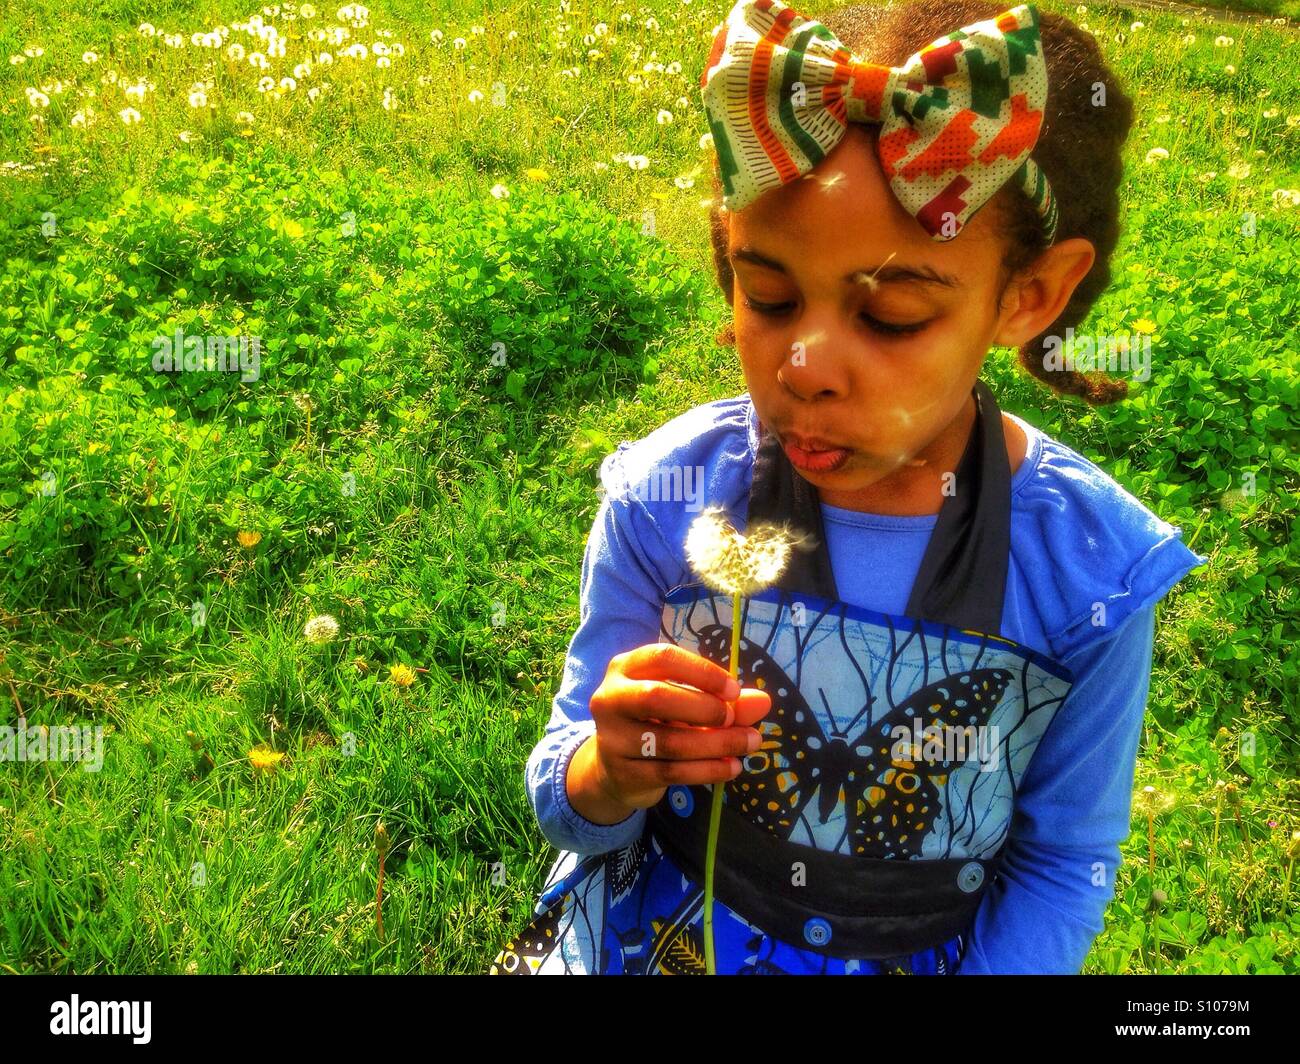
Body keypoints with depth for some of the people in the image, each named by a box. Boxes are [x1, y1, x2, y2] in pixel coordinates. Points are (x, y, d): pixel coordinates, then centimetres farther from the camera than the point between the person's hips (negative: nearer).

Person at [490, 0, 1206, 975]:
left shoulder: (1090, 571, -17)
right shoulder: (666, 498, -17)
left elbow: (1062, 860, -3)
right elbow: (568, 807, -6)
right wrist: (614, 774, -26)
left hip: (926, 952, 1)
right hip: (653, 931, 0)